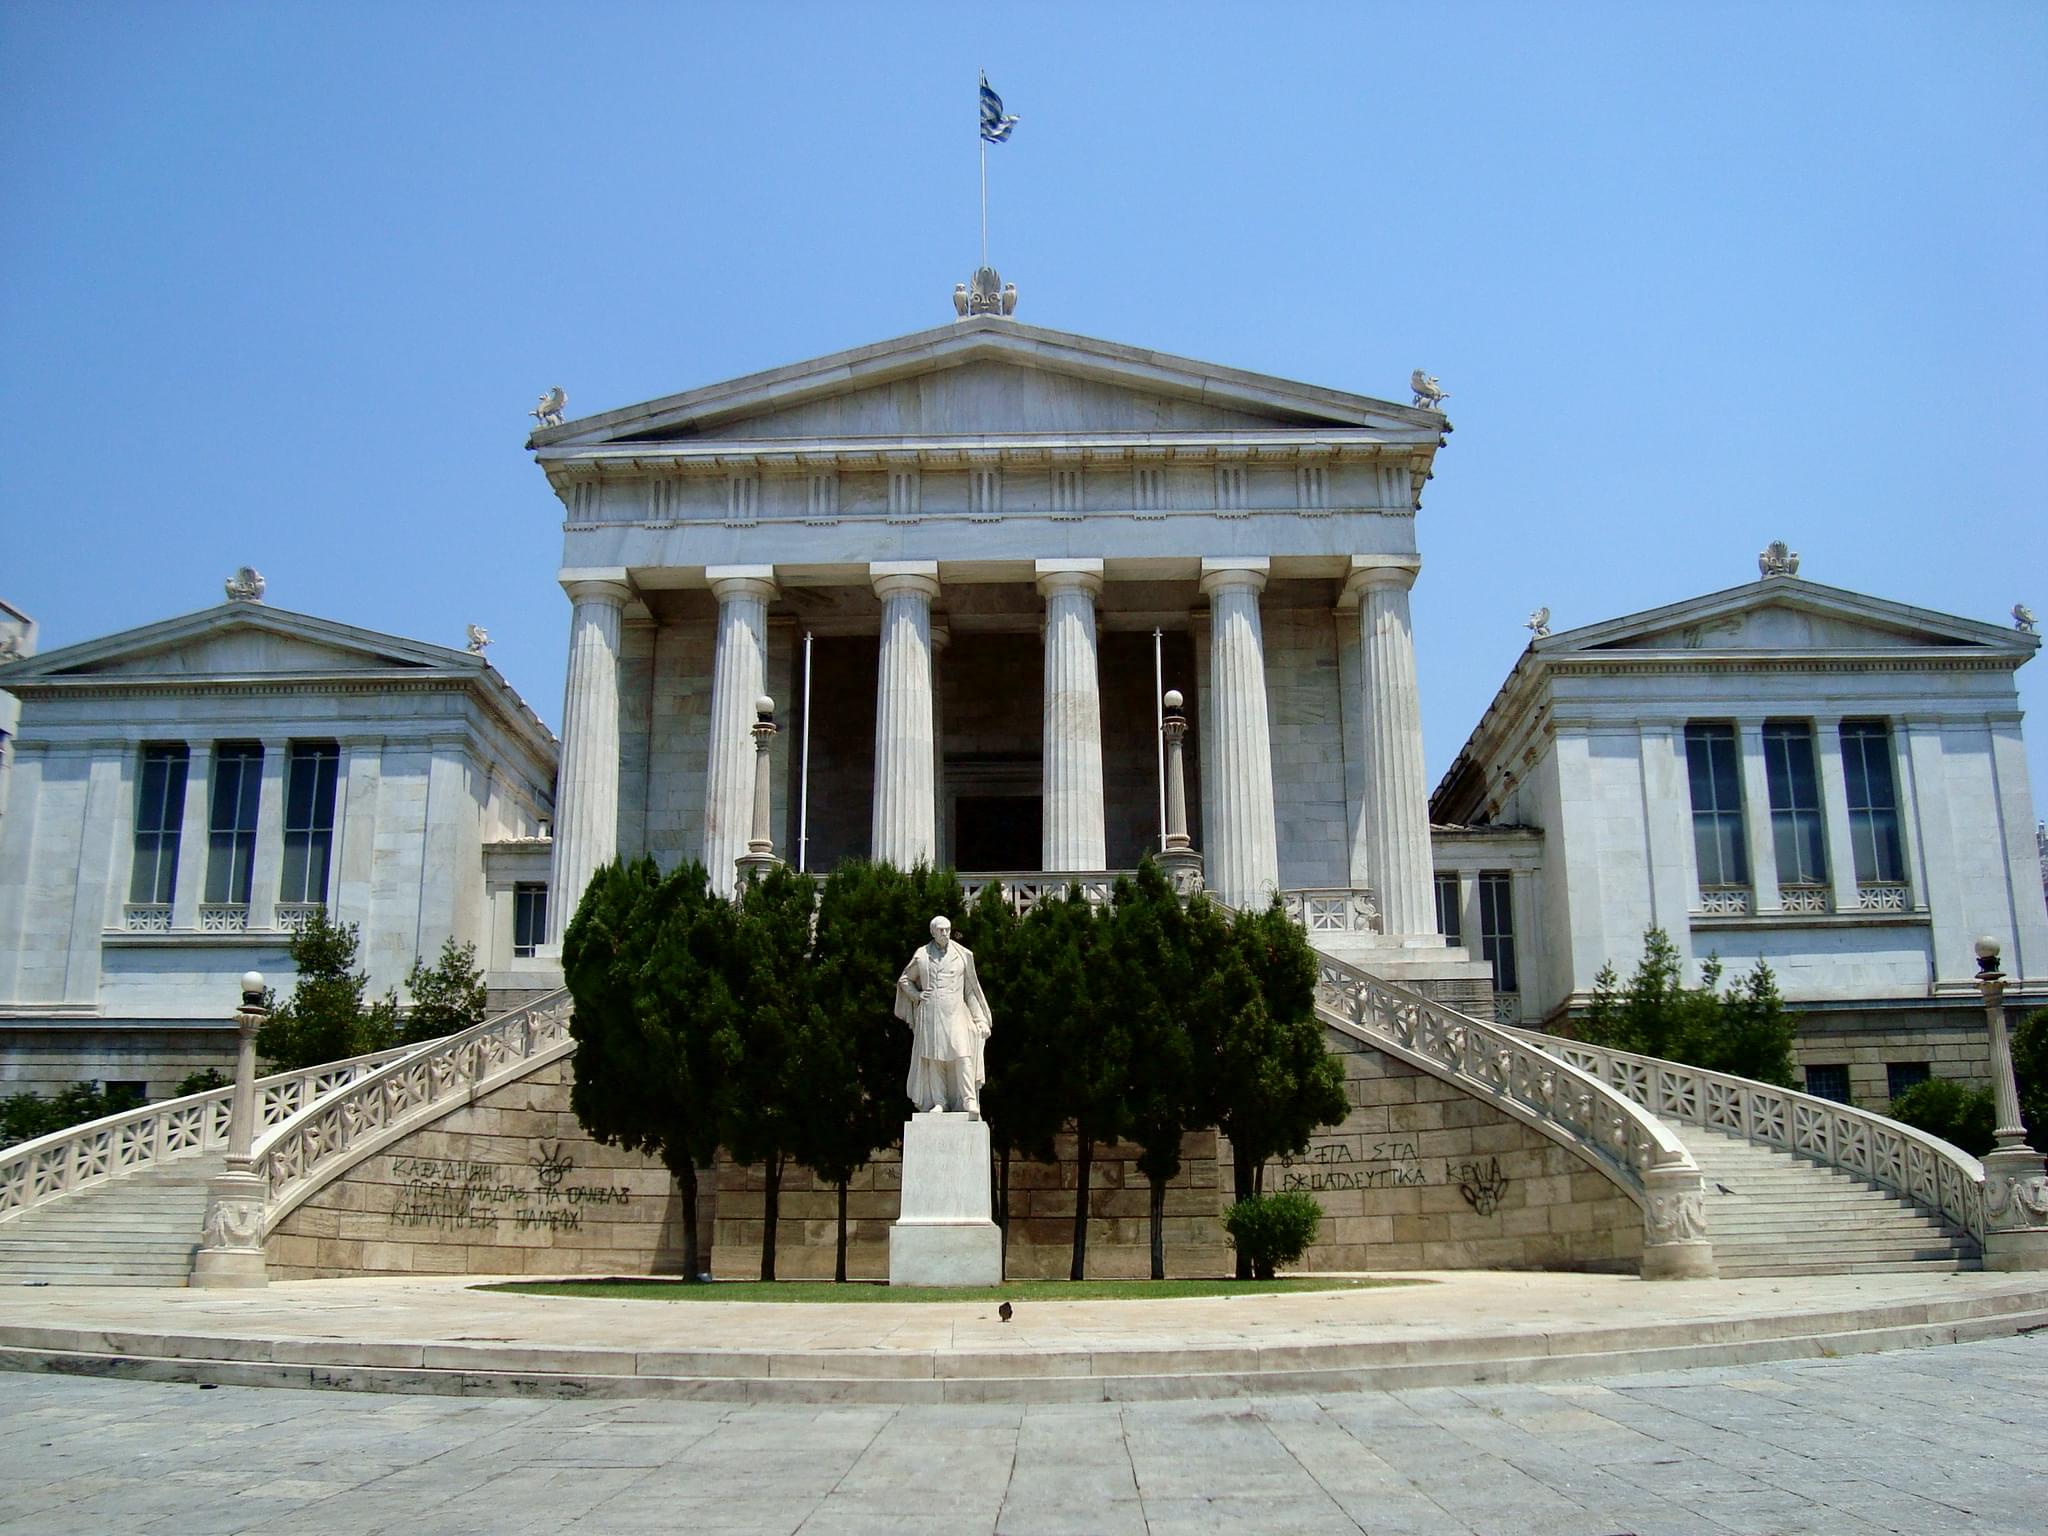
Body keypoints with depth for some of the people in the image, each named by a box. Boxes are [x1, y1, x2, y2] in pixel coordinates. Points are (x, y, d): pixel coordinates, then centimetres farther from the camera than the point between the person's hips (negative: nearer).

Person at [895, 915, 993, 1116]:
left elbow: (972, 988, 11)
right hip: (929, 1013, 1)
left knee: (962, 1054, -14)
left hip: (955, 1012, -1)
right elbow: (904, 980, 20)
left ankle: (970, 1100, -15)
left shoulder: (963, 955, 7)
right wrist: (916, 995, 1)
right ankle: (939, 1101, 5)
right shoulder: (921, 956, 8)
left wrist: (980, 1018, 7)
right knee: (933, 1057, -1)